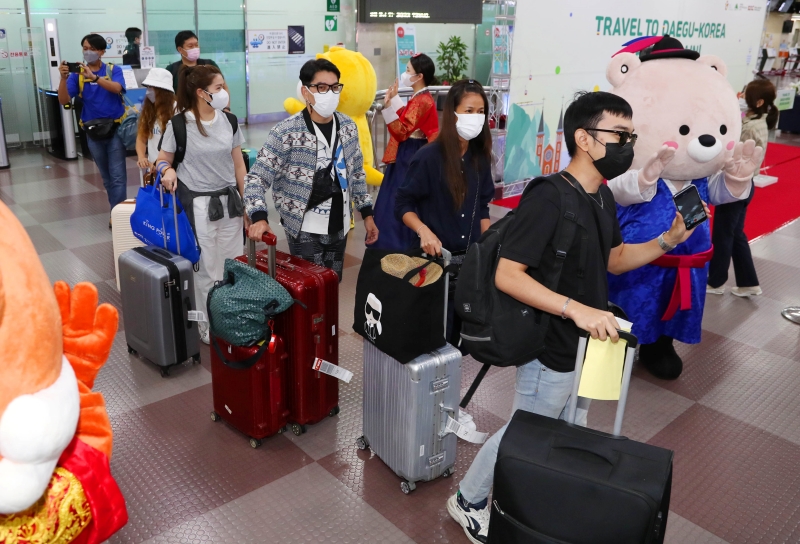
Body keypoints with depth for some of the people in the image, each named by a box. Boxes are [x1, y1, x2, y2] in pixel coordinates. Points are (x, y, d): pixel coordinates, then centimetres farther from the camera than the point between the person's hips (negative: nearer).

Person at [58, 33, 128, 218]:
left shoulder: (114, 70, -2)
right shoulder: (78, 74, 2)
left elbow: (117, 88, -23)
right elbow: (63, 100, -7)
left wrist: (94, 77, -37)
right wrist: (63, 78, -23)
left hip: (115, 128, -3)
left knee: (117, 175, -6)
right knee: (106, 176, 12)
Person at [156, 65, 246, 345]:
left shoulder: (229, 121, 3)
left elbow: (238, 164, 8)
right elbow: (163, 159, 1)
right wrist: (167, 170, -23)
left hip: (229, 200, 4)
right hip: (197, 203, -4)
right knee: (206, 268, 3)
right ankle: (207, 326, 18)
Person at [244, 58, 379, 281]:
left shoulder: (348, 126, 3)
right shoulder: (286, 132, -14)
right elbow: (256, 178, -14)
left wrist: (367, 214, 12)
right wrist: (259, 217, -30)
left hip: (339, 227, 5)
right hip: (305, 230, -5)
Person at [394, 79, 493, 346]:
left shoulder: (480, 157, 3)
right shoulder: (429, 156, -13)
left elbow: (482, 208, 10)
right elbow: (403, 206, -8)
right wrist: (424, 230, -25)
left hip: (472, 257, 5)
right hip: (436, 256, -5)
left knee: (461, 323, 13)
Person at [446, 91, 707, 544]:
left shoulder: (603, 197, 3)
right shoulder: (548, 198, -25)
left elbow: (612, 260, 14)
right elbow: (507, 275, -28)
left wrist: (668, 240, 0)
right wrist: (575, 308, -36)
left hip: (589, 348, 9)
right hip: (552, 353, -8)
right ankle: (469, 501, 35)